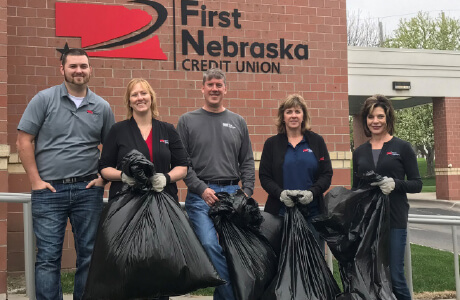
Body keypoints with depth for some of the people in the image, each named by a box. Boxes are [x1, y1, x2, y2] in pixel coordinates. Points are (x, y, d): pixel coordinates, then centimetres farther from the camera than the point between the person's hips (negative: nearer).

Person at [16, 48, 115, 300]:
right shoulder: (44, 99, 0)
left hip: (88, 189, 2)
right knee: (48, 257, 1)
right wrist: (35, 181, -6)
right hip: (49, 190, -2)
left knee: (88, 255, 8)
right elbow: (24, 142, -1)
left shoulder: (102, 107, 7)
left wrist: (104, 178, 0)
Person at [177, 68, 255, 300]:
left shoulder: (238, 122, 14)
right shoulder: (187, 121, 7)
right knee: (210, 244, -16)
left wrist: (247, 192, 0)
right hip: (200, 195, -2)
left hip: (233, 193, 3)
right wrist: (202, 189, -9)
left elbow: (247, 162, 13)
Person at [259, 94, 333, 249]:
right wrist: (280, 193, -12)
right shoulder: (272, 143, 10)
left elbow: (327, 174, 7)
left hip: (312, 211, 1)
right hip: (280, 211, 0)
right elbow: (264, 177, 6)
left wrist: (312, 192, -11)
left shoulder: (316, 141, 10)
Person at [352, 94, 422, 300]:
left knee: (394, 276, -4)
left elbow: (417, 184, -1)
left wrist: (395, 184, -19)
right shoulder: (359, 152, 10)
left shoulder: (402, 147, 0)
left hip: (394, 221, -3)